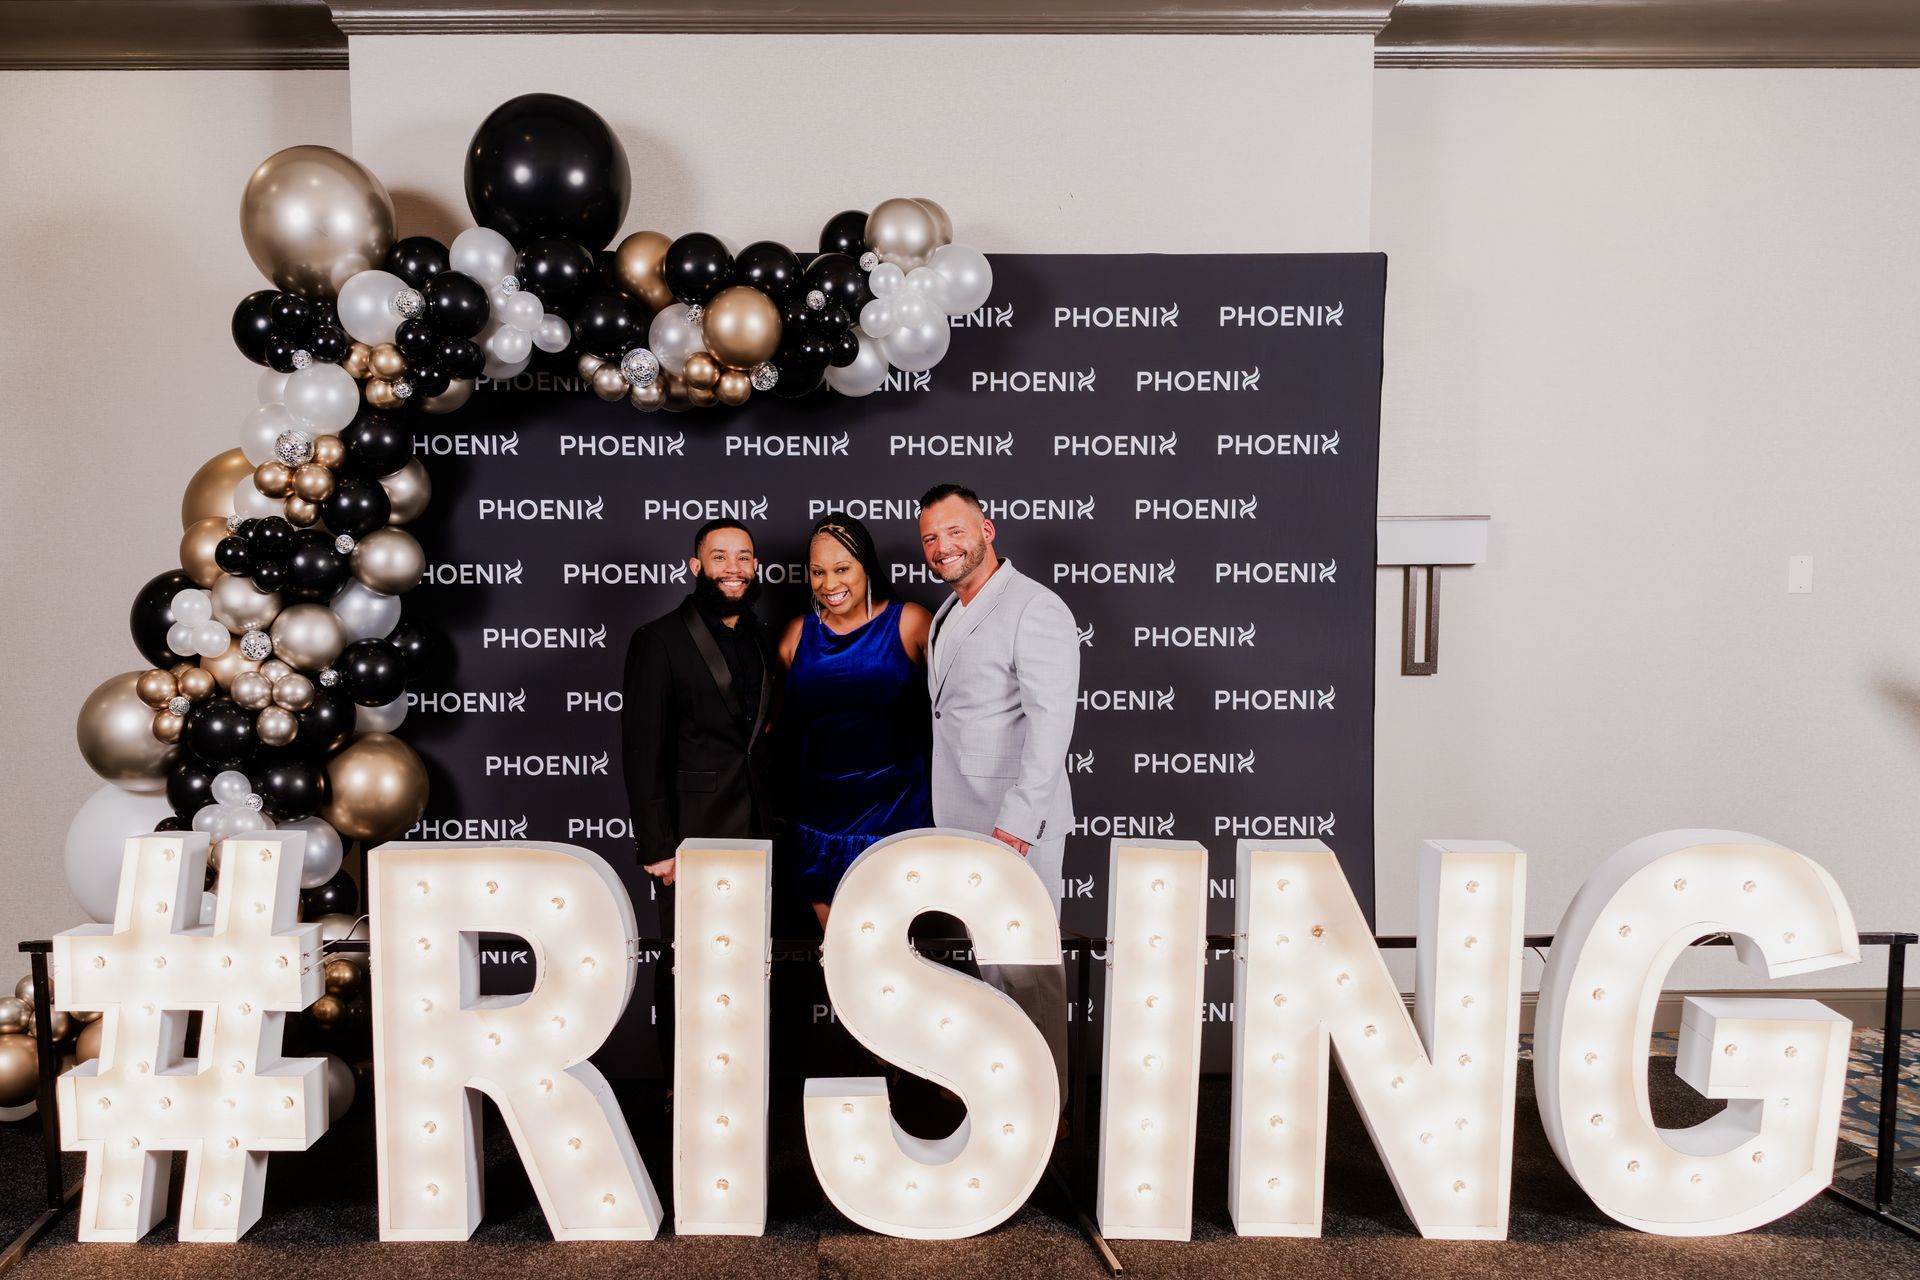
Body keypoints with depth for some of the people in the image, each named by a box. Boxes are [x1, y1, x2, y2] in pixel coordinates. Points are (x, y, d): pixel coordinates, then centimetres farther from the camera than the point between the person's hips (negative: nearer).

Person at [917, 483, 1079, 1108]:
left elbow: (1051, 722, -20)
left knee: (1026, 963, -3)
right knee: (988, 961, 16)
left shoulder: (1035, 610, -13)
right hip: (962, 822, 9)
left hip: (1019, 824, -9)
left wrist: (1015, 824, -24)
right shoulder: (948, 614, 16)